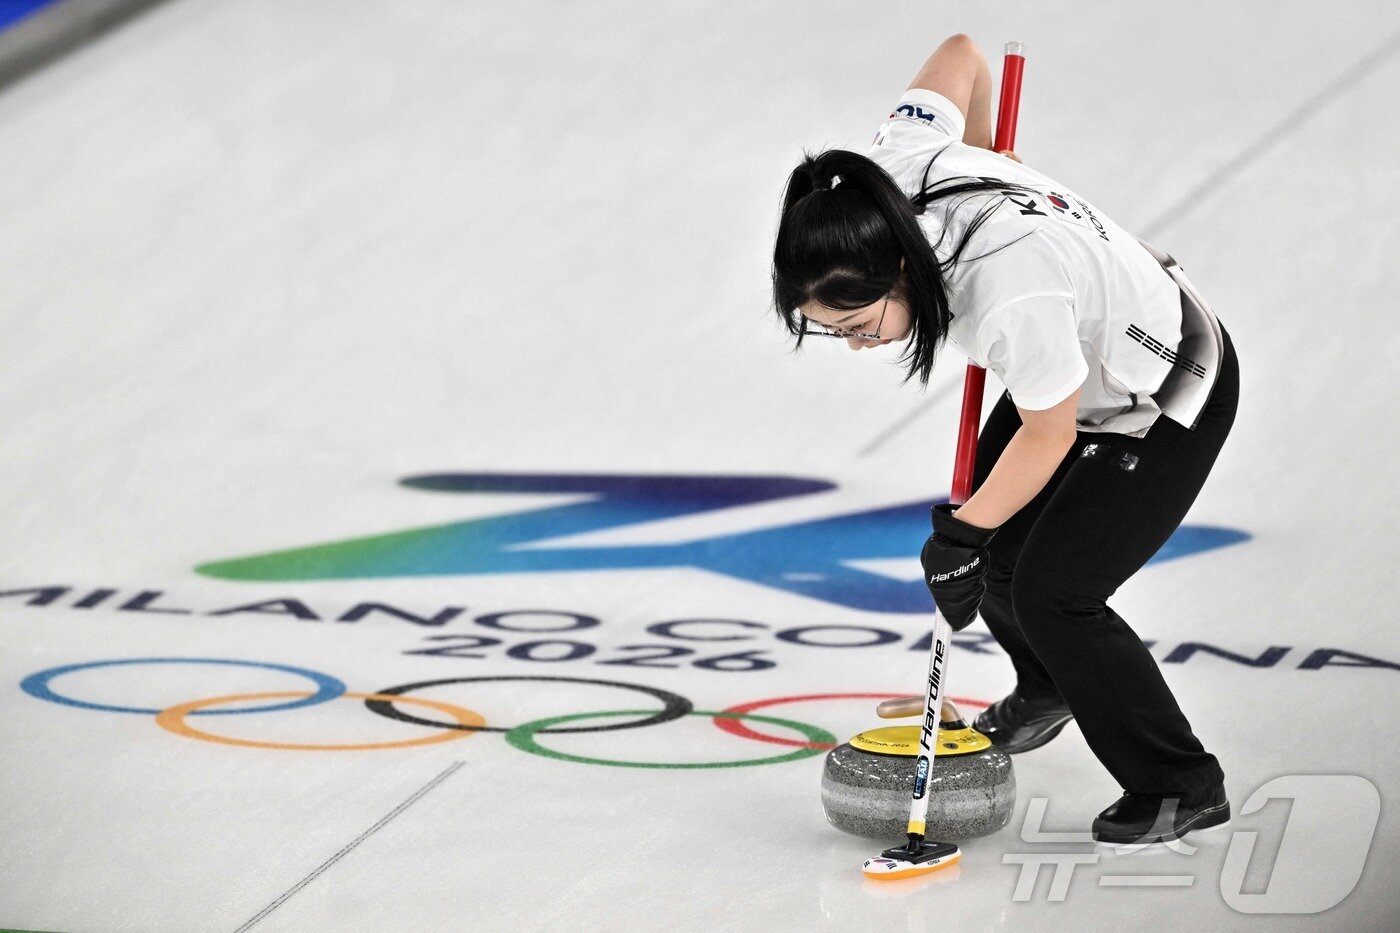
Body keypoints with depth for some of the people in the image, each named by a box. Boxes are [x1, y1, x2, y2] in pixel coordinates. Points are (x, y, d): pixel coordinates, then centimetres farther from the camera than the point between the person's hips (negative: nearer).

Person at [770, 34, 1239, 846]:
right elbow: (960, 55, -3)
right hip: (1081, 366, 8)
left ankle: (1182, 786, 4)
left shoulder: (1013, 292, -43)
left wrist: (962, 535, -13)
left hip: (1169, 399, -8)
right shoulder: (898, 169, -23)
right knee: (995, 551, 12)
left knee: (1051, 593, -12)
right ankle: (1049, 687, 43)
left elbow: (1048, 436, -25)